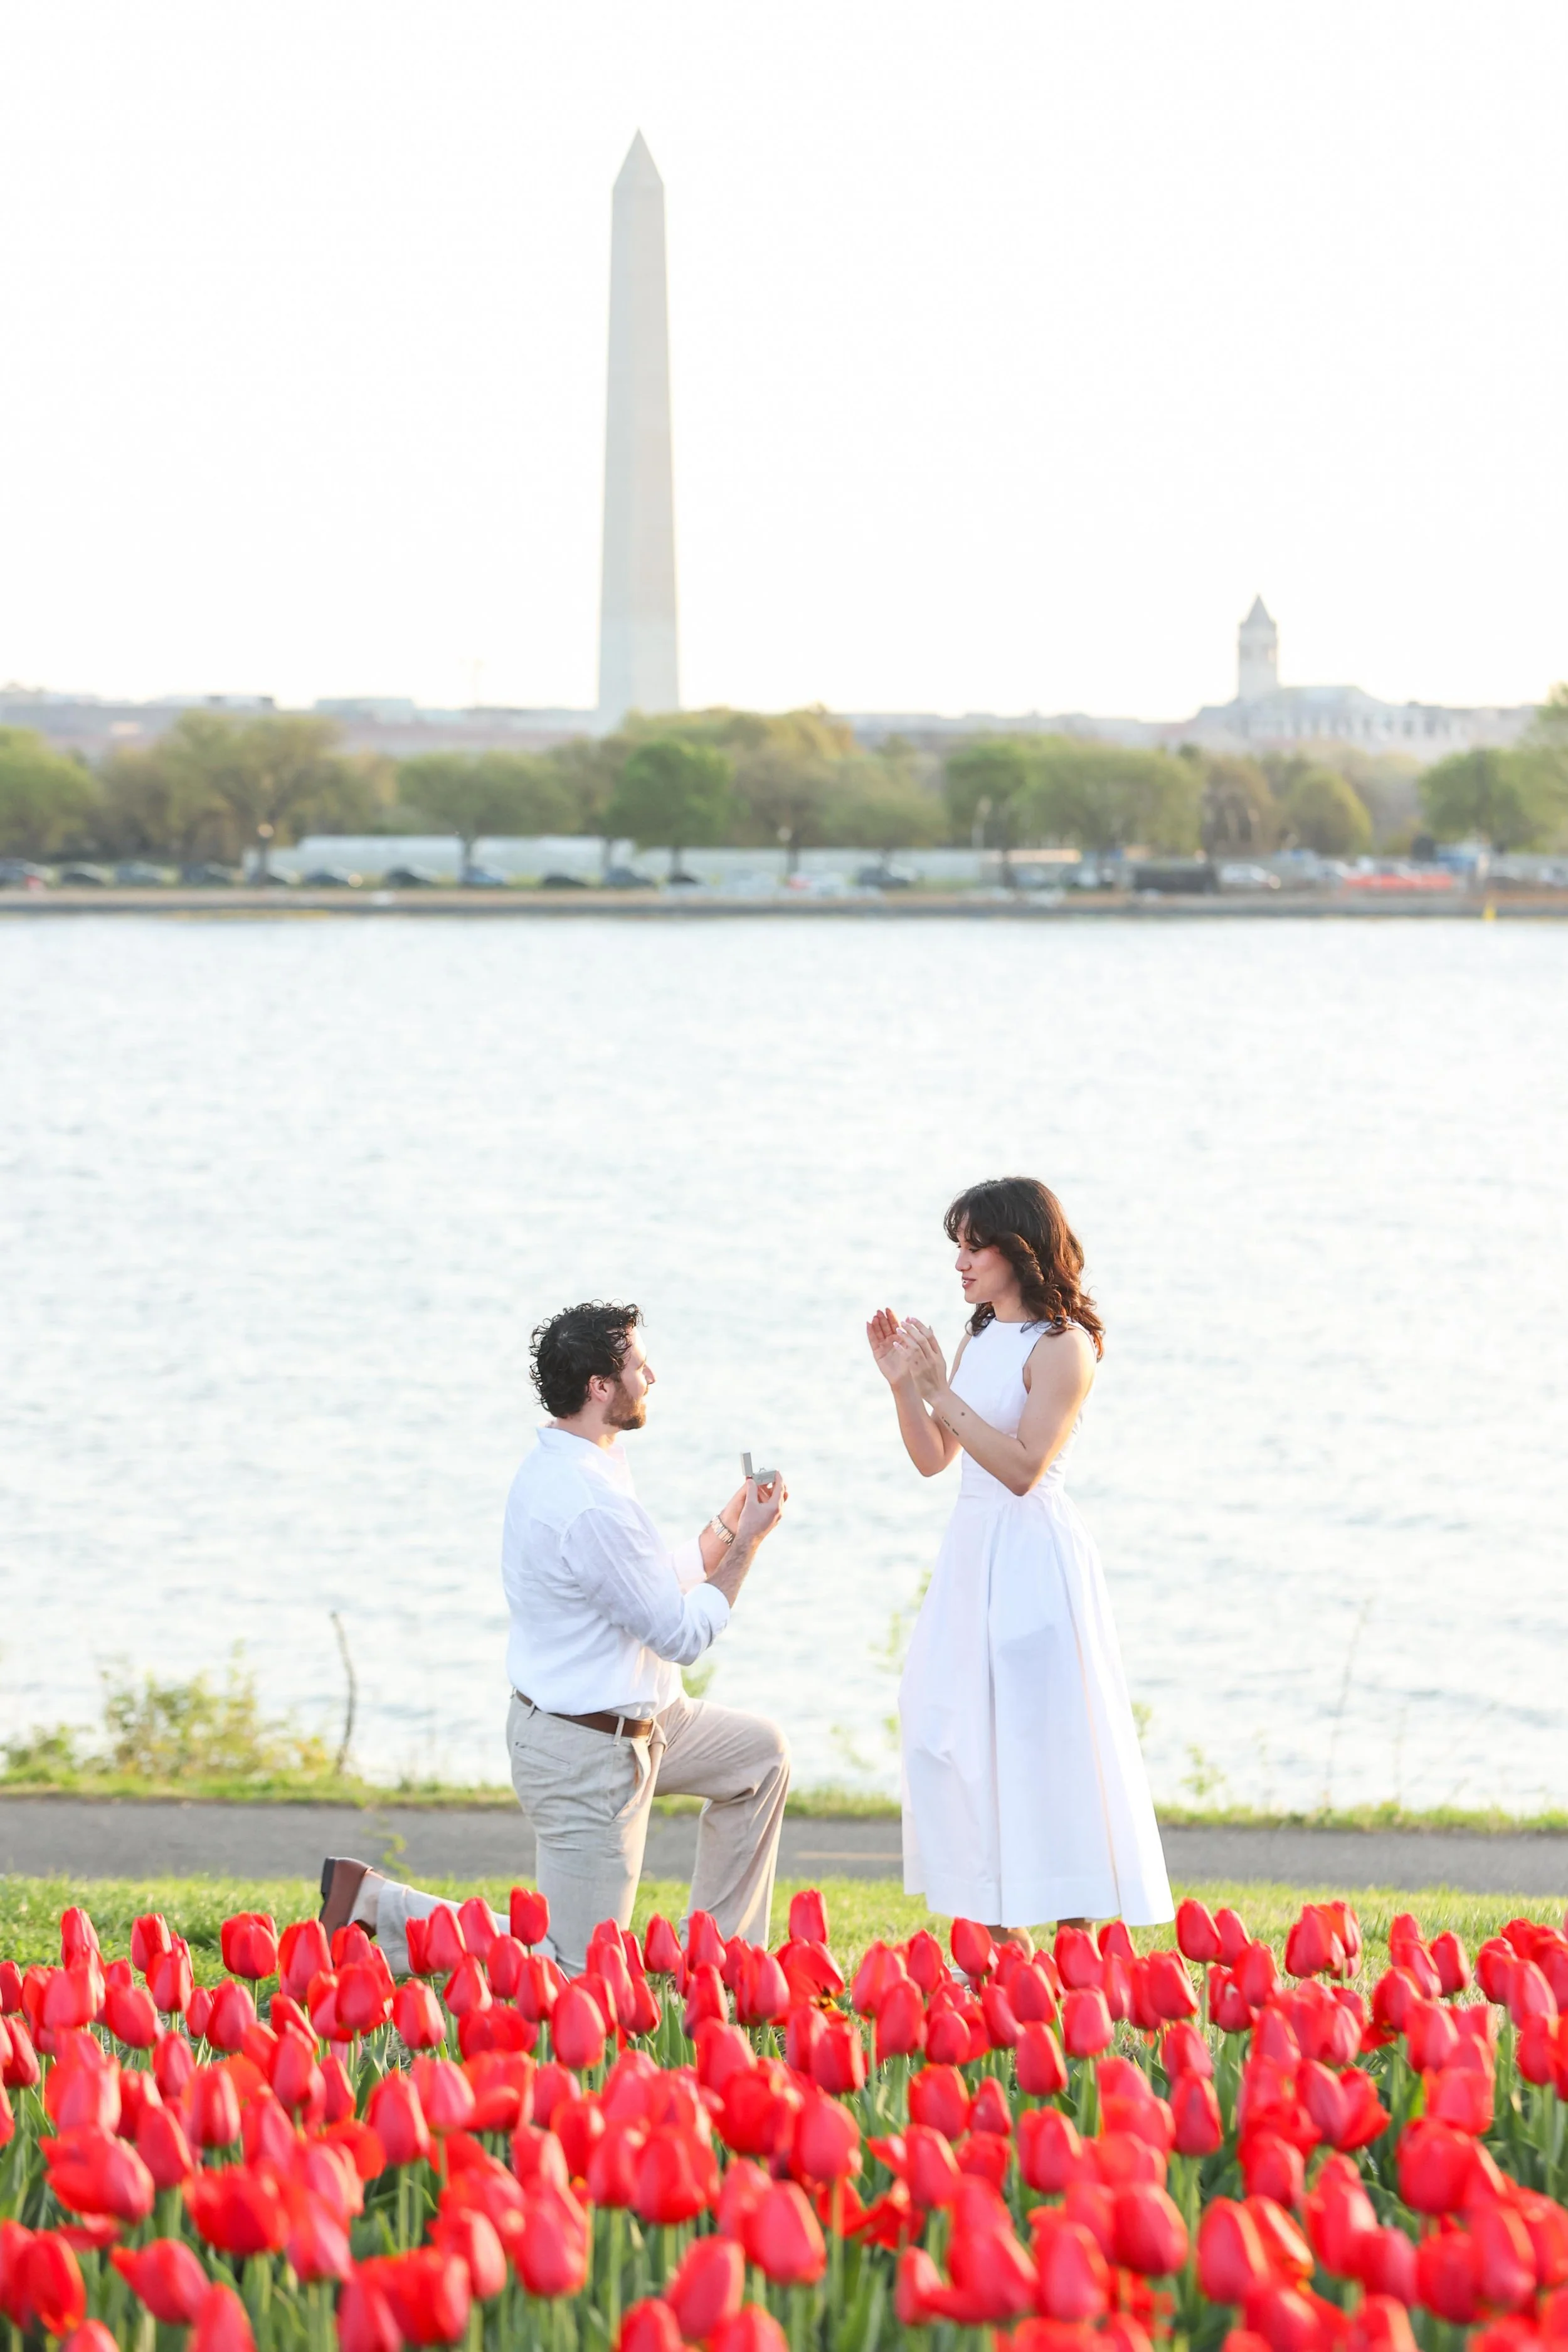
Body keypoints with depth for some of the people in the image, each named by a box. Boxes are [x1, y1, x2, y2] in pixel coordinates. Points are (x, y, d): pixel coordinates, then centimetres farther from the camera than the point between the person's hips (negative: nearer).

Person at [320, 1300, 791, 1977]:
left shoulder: (559, 1465, 5)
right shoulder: (590, 1506, -28)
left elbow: (657, 1584, 14)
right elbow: (681, 1633, -19)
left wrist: (727, 1524, 7)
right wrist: (747, 1542, -9)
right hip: (585, 1750, -10)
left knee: (761, 1751, 22)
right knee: (578, 1972, -3)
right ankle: (377, 1905, -1)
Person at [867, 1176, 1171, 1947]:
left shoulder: (1064, 1345, -12)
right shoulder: (979, 1337, 12)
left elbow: (1023, 1467, -19)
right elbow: (932, 1457, 13)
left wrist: (941, 1390, -22)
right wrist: (903, 1384, -1)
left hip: (1032, 1557, -8)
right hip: (971, 1548, 8)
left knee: (1043, 1740, -5)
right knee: (950, 1739, 8)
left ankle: (1078, 1947, 2)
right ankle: (1002, 1940, 18)